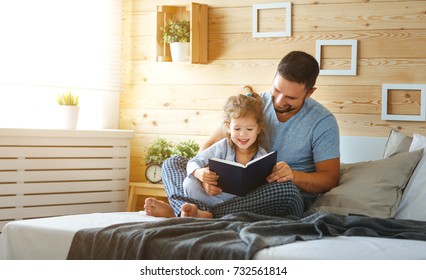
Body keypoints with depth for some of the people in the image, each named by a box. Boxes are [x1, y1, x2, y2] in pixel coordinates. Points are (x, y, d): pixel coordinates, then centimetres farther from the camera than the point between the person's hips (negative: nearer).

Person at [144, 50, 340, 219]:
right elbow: (209, 146, 2)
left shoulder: (323, 122, -5)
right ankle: (196, 213, -44)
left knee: (285, 189, -42)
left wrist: (294, 176, -30)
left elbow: (329, 178, -8)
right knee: (173, 163, -7)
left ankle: (177, 211, -43)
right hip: (240, 190, 4)